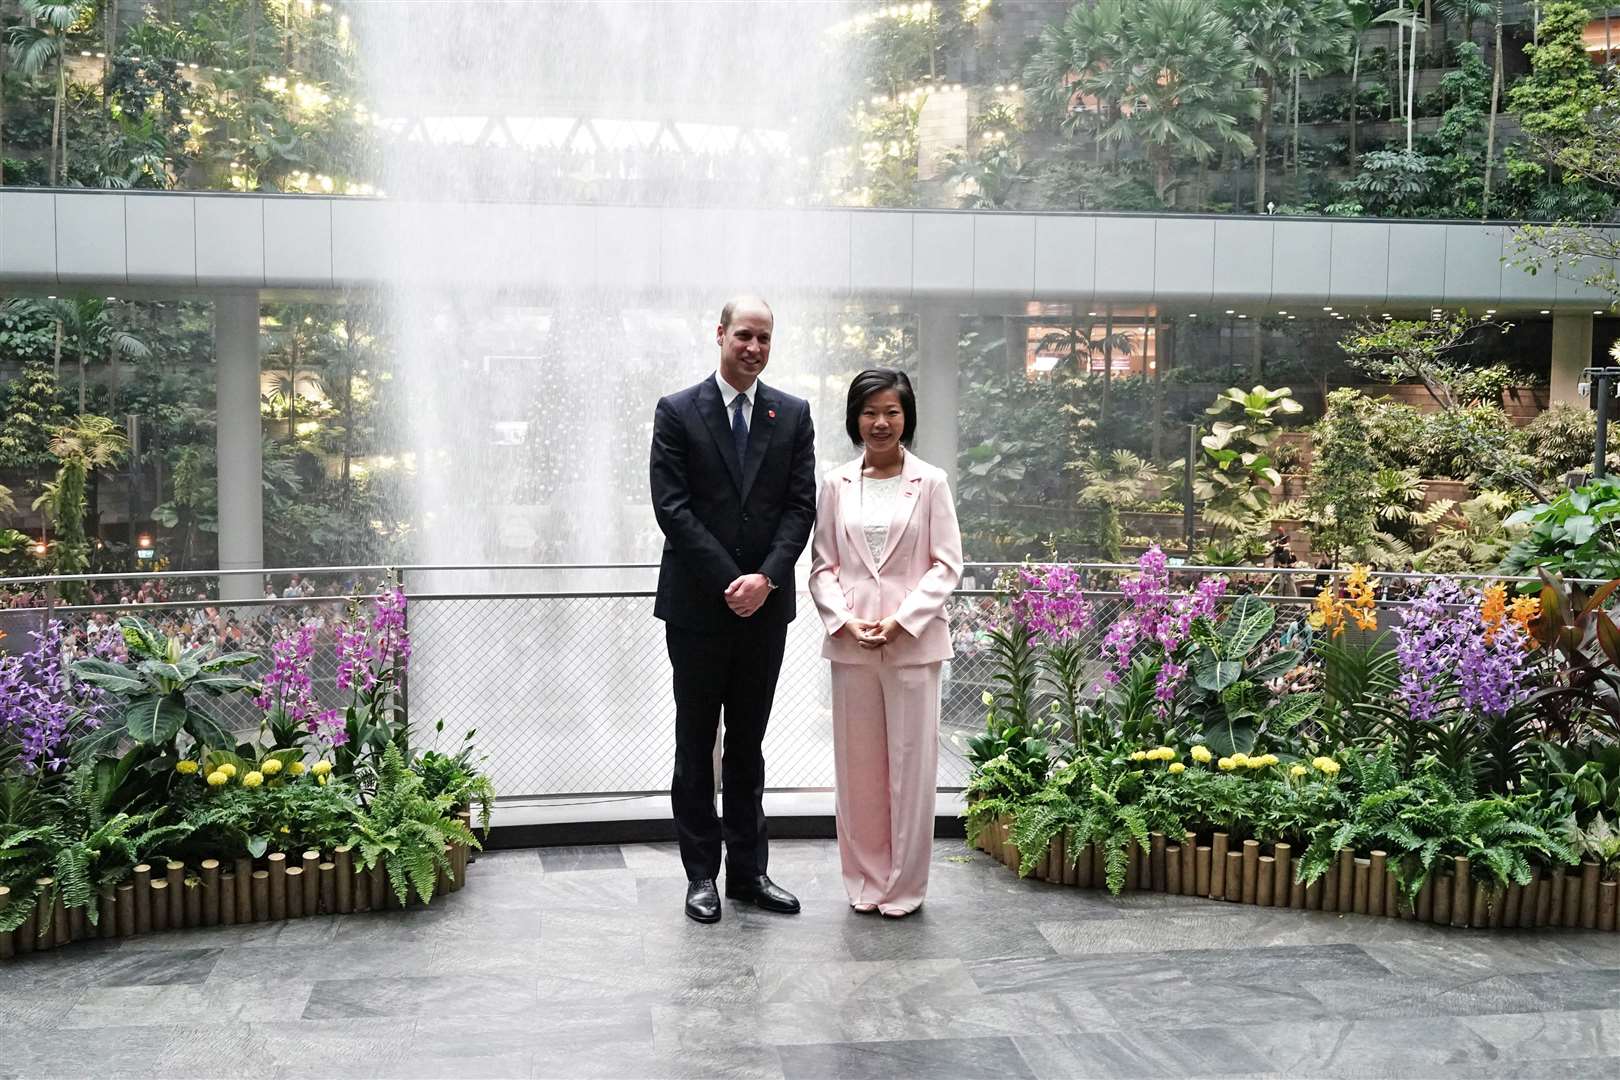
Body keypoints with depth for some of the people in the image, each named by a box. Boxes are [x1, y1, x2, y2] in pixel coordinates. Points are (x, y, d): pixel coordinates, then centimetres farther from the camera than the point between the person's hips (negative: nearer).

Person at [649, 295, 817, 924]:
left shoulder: (792, 414, 6)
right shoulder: (677, 412, -2)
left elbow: (801, 505, 1)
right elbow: (672, 507, -9)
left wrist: (765, 577, -13)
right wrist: (730, 581, -15)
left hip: (764, 604, 3)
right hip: (698, 604, -2)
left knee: (748, 745, 12)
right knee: (696, 745, 7)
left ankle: (748, 872, 19)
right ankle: (701, 875, 15)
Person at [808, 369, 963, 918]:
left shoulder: (930, 483, 1)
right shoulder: (836, 485, 7)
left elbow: (946, 565, -1)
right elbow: (822, 567, 7)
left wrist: (901, 620, -12)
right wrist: (844, 621, -9)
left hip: (913, 641, -2)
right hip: (850, 642, 2)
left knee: (910, 763, 2)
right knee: (857, 764, 7)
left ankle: (904, 885, 15)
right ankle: (865, 879, 20)